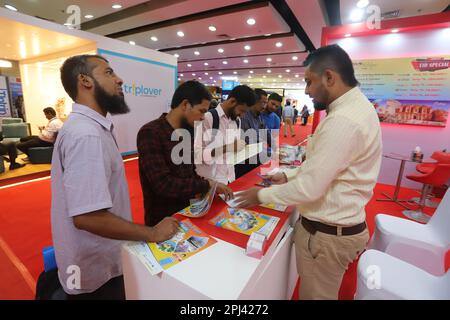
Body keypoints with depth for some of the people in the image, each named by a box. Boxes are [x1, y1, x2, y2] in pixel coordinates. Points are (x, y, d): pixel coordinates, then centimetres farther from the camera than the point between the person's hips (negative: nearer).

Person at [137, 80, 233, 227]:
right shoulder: (150, 133, -21)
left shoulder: (188, 132, 3)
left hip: (187, 213, 7)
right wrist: (207, 184, -20)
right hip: (162, 221, -7)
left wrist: (210, 188, -6)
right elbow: (164, 185, -28)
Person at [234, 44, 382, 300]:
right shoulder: (355, 106, 8)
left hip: (326, 233, -9)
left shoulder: (343, 120, -27)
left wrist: (262, 195, -12)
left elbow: (309, 189, -26)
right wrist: (289, 176, 8)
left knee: (315, 294, 15)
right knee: (318, 291, 26)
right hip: (335, 225, 9)